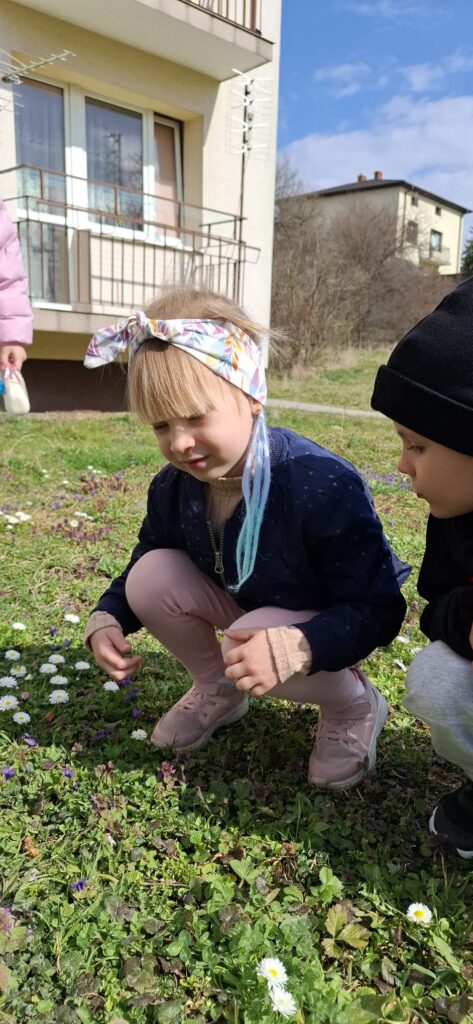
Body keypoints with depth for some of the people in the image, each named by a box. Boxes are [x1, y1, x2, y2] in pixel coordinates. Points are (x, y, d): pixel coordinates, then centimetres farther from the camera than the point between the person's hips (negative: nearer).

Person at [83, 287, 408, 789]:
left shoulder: (324, 485, -35)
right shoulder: (172, 487, -16)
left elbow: (379, 610, -29)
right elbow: (143, 559, 3)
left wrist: (296, 647, -47)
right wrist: (108, 617, -18)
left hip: (320, 622, -5)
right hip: (246, 605, 6)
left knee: (253, 648, -34)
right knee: (151, 578, -16)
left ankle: (355, 704, -1)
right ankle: (217, 690, 10)